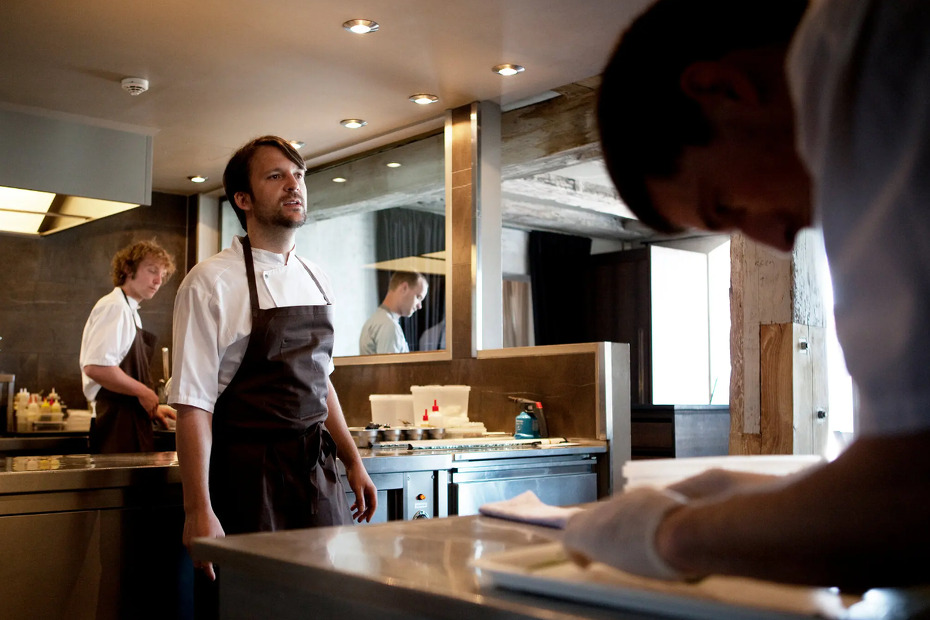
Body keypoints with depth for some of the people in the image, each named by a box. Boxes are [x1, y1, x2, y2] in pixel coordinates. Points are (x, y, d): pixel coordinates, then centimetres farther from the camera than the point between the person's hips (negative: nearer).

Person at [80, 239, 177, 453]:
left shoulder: (129, 311, 19)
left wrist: (151, 407, 18)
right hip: (117, 427, -10)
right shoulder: (115, 307, -11)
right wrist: (144, 393, -15)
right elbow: (95, 367, -25)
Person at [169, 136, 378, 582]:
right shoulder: (212, 282, -11)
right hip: (249, 476, -6)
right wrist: (198, 511, -19)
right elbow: (192, 403, -15)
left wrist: (353, 462, 18)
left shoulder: (316, 279, 10)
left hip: (317, 474, 6)